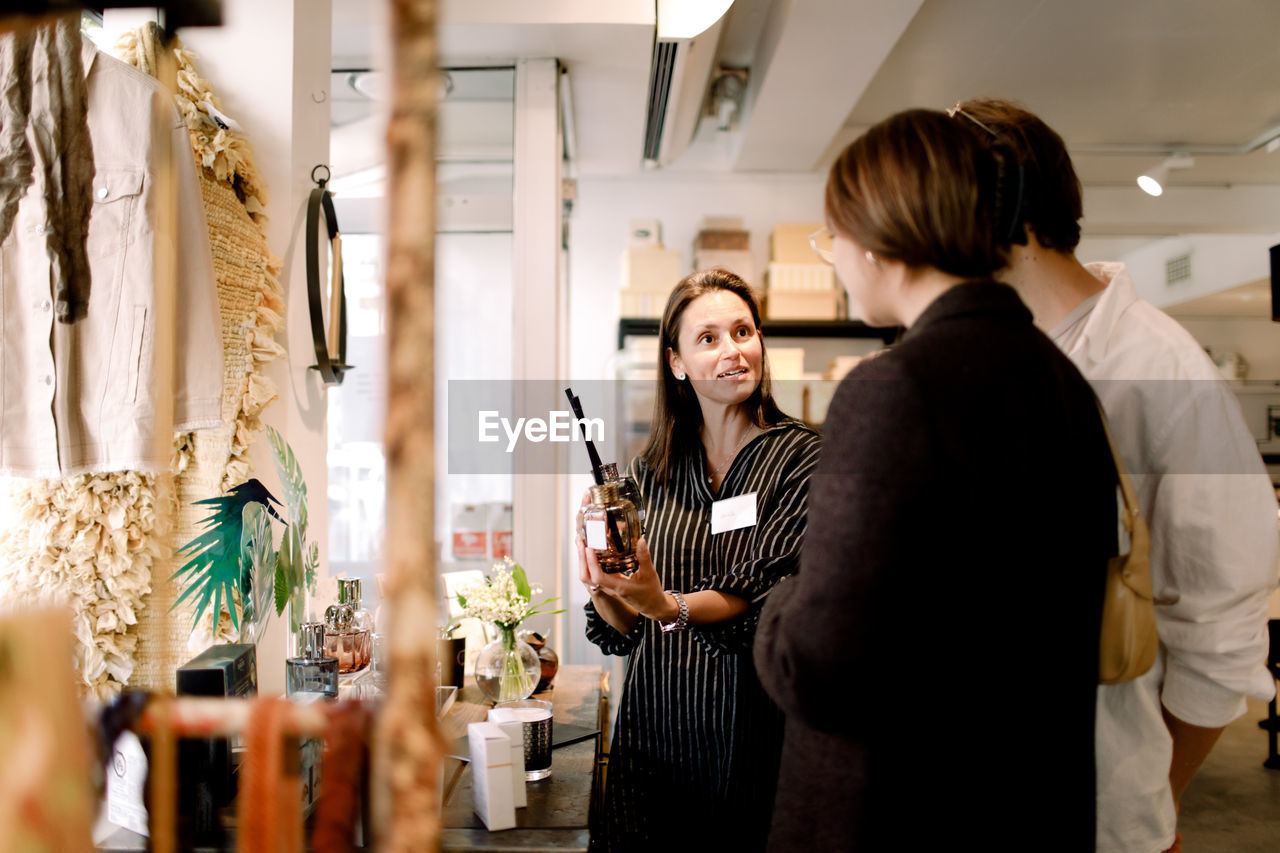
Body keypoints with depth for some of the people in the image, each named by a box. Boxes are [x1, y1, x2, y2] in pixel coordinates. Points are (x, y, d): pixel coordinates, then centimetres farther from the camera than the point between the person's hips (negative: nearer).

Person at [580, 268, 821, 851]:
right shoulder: (650, 473, 4)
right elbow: (624, 631, 5)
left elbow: (762, 595, -18)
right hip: (653, 731, 3)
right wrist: (605, 591, -16)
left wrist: (669, 607, -35)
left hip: (748, 736, -3)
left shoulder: (801, 457, -7)